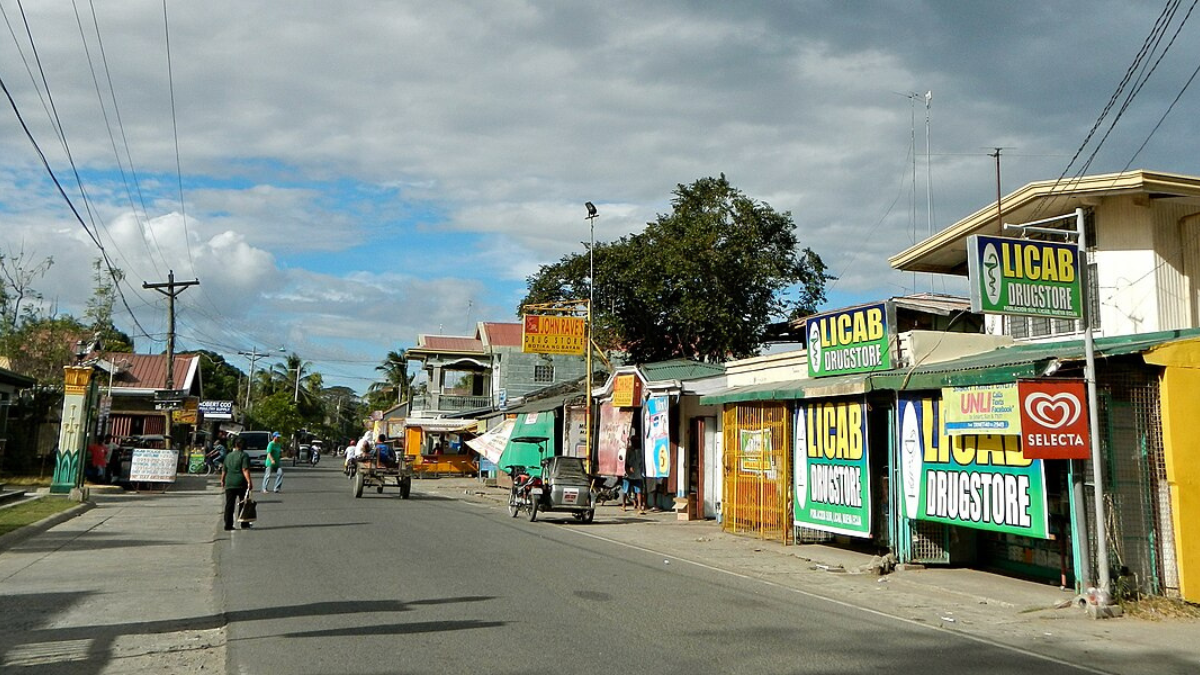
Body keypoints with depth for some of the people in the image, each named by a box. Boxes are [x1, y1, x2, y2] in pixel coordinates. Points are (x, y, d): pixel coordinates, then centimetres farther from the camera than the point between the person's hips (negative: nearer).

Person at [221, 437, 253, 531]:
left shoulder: (228, 456, 12)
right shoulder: (243, 455, -6)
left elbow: (224, 470, 17)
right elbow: (245, 470, -16)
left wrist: (222, 481, 29)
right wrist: (249, 481, -19)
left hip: (229, 483, 5)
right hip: (241, 484, -5)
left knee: (229, 505, 5)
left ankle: (228, 525, 2)